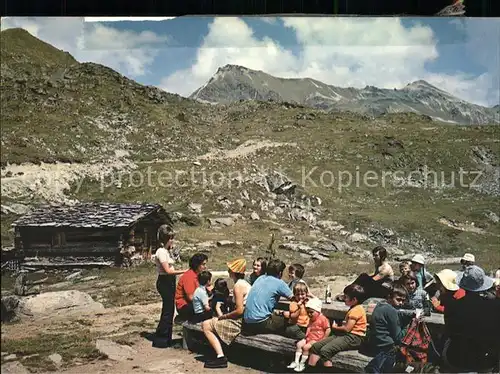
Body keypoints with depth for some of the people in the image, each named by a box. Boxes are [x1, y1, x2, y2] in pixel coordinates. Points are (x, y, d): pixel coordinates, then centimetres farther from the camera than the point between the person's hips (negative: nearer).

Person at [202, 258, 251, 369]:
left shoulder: (238, 285, -17)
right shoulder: (245, 283, 13)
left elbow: (239, 311, -23)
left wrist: (224, 316, -8)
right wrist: (225, 316, 10)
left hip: (240, 322, -10)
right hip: (245, 320, 10)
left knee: (206, 325, -6)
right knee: (214, 320, 25)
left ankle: (221, 357, -11)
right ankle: (219, 353, 15)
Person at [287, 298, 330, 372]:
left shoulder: (323, 319, -12)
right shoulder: (311, 319, 16)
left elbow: (328, 330, -16)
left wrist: (323, 340, -19)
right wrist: (306, 336, 9)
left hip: (316, 339, -9)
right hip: (309, 338, 9)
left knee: (306, 347, -22)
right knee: (299, 344, -5)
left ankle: (302, 364, -10)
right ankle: (296, 362, -2)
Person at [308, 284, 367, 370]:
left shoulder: (356, 310, -14)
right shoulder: (354, 308, 20)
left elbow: (347, 328, -19)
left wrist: (335, 327, -1)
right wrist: (344, 323, 8)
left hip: (353, 338, -11)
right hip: (346, 335, 11)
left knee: (325, 350, -29)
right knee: (316, 346, -3)